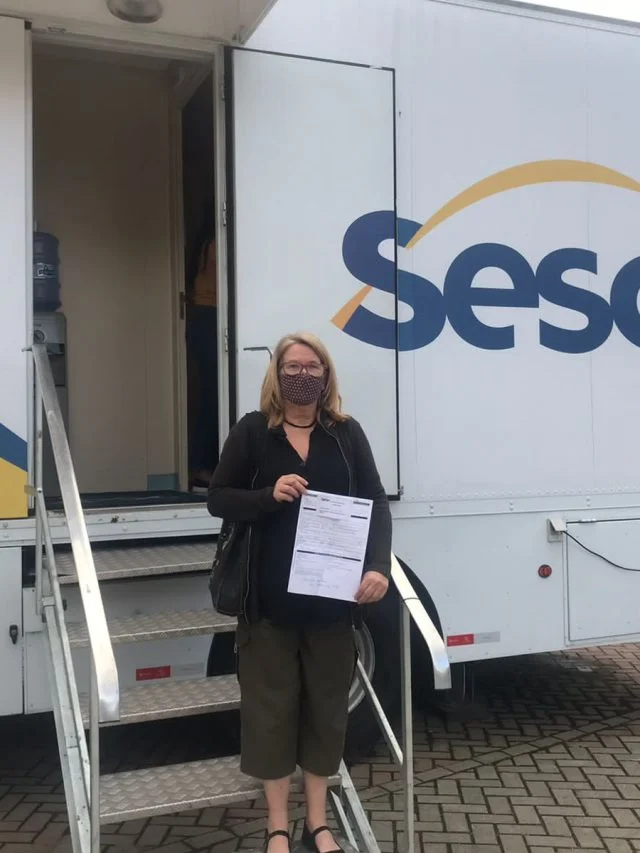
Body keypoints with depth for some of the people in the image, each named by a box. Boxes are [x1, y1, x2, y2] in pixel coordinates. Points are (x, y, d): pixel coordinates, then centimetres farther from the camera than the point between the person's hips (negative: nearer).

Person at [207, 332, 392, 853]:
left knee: (326, 705, 13)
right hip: (270, 598, -1)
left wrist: (379, 566, -17)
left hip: (332, 597, 2)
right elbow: (219, 499, -1)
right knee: (271, 706, 9)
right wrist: (269, 496, -19)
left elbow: (377, 503, -1)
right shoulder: (252, 432, 0)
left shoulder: (346, 433, 3)